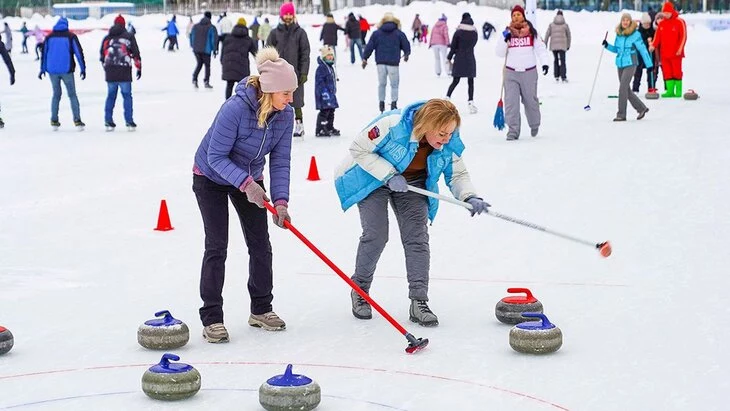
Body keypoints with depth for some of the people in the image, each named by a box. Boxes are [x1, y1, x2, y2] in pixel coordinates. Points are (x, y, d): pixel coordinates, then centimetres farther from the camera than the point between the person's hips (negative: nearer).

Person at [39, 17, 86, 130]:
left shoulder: (49, 37, 6)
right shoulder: (71, 36, -2)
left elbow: (44, 53, 10)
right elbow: (79, 52, -5)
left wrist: (42, 69, 17)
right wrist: (83, 69, -2)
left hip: (53, 70, 3)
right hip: (67, 70, -3)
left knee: (56, 95, 13)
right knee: (72, 95, 3)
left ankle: (54, 121, 8)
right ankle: (77, 121, -6)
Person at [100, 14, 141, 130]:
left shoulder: (107, 38, 10)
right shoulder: (129, 36, 3)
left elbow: (102, 55, 12)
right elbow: (135, 53, 1)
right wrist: (139, 68, 9)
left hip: (110, 72, 3)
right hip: (124, 72, -3)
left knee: (111, 96, 11)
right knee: (127, 96, 4)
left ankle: (108, 122, 10)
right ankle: (129, 121, 1)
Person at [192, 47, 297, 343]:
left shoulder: (285, 115, -16)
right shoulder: (235, 108, -34)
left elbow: (280, 161, -13)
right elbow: (216, 157, -29)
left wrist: (280, 201, -24)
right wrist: (246, 184, -39)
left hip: (250, 178, 5)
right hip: (211, 178, -5)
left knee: (260, 244, 4)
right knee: (217, 246, -9)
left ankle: (261, 310, 19)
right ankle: (211, 318, -1)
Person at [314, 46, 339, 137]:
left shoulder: (330, 68, 17)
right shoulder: (321, 68, -14)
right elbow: (320, 82, -20)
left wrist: (333, 92, 26)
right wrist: (325, 93, -25)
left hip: (331, 94, 10)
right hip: (324, 95, -10)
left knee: (331, 112, 15)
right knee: (324, 111, -11)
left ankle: (330, 128, 26)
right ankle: (320, 130, -8)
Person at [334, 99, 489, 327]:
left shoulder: (450, 144, -20)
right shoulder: (392, 126, -35)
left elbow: (457, 175, -6)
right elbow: (358, 149, -24)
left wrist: (470, 197, -26)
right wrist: (388, 174, -30)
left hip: (412, 184, 4)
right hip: (373, 179, -4)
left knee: (417, 238, -7)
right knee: (376, 235, -12)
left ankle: (419, 302, -5)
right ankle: (359, 290, 11)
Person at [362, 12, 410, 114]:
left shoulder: (376, 33, 3)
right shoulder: (399, 34, -1)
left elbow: (369, 46, 3)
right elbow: (406, 45, 8)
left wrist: (365, 58, 13)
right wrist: (406, 54, 29)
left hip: (380, 63, 2)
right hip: (393, 63, -2)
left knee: (381, 84, 14)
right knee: (394, 85, 4)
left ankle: (381, 103, 15)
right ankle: (393, 103, -4)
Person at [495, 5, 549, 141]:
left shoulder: (531, 31, 1)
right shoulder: (508, 32, 4)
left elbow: (540, 48, -2)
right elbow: (500, 54, 4)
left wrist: (544, 63, -16)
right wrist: (505, 40, -11)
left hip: (529, 72, -1)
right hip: (511, 73, 1)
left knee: (530, 100, 11)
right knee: (511, 102, -8)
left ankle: (534, 124, 35)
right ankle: (513, 130, -6)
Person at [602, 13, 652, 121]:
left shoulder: (635, 34, -10)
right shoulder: (618, 33, 7)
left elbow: (643, 49, -6)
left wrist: (649, 65, -5)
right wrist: (607, 46, 1)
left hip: (630, 64, -7)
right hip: (620, 64, 7)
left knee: (622, 89, -12)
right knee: (627, 90, 11)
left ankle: (621, 114, -5)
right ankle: (642, 108, 27)